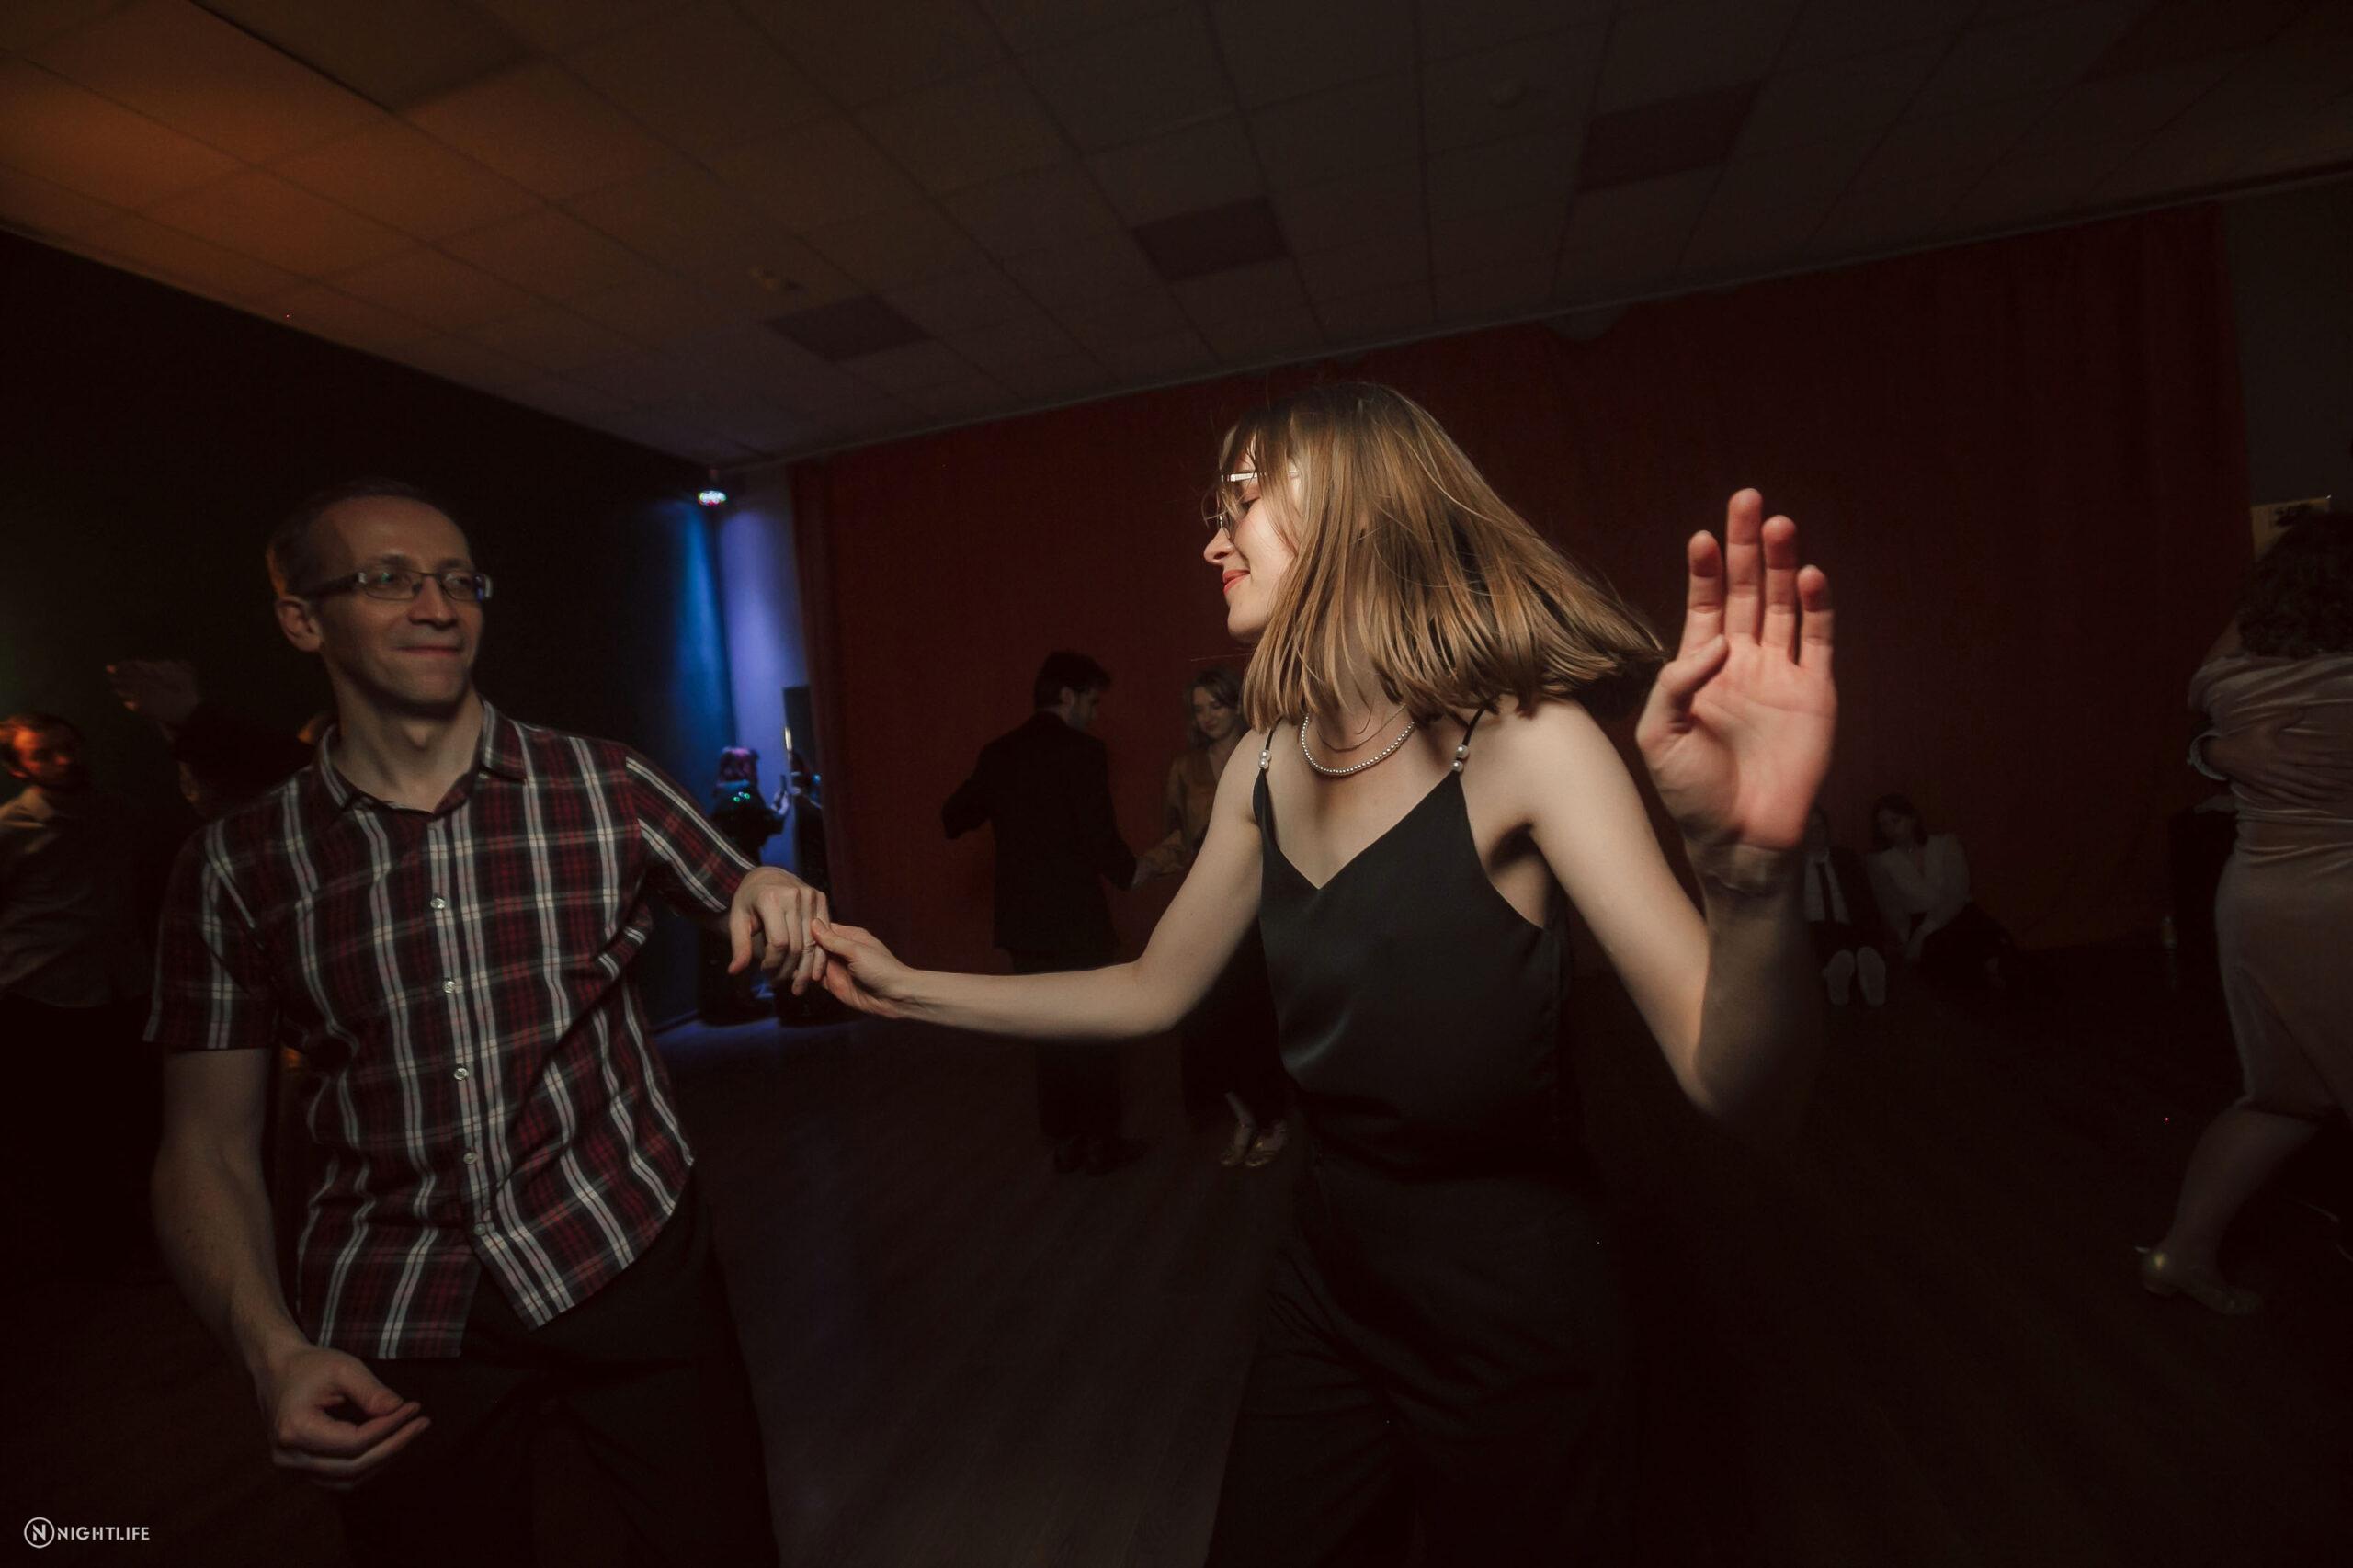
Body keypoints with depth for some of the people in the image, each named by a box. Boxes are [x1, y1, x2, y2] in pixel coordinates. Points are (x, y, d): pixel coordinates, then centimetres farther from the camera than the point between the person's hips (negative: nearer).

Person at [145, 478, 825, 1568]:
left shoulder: (603, 788, -4)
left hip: (630, 1259, 0)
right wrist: (272, 1352, -13)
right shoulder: (235, 866, -2)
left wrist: (774, 898, -19)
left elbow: (756, 916, 5)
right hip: (389, 1325, 1)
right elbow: (206, 1149, 2)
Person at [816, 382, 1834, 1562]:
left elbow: (1747, 1097, -28)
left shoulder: (1522, 741, -22)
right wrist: (908, 990, 7)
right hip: (1328, 1274, 5)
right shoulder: (1264, 767, -5)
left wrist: (1749, 875, -49)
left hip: (1506, 1307, -5)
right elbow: (1152, 993, 5)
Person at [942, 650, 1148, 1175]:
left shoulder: (998, 752, 4)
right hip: (1075, 920, -5)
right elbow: (1101, 837, -18)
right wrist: (1130, 874, 0)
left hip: (1021, 921, 6)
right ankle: (1099, 1141, 21)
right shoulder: (1082, 752, -14)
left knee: (1051, 1033, 17)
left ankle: (1062, 1139, 26)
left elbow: (953, 818, 11)